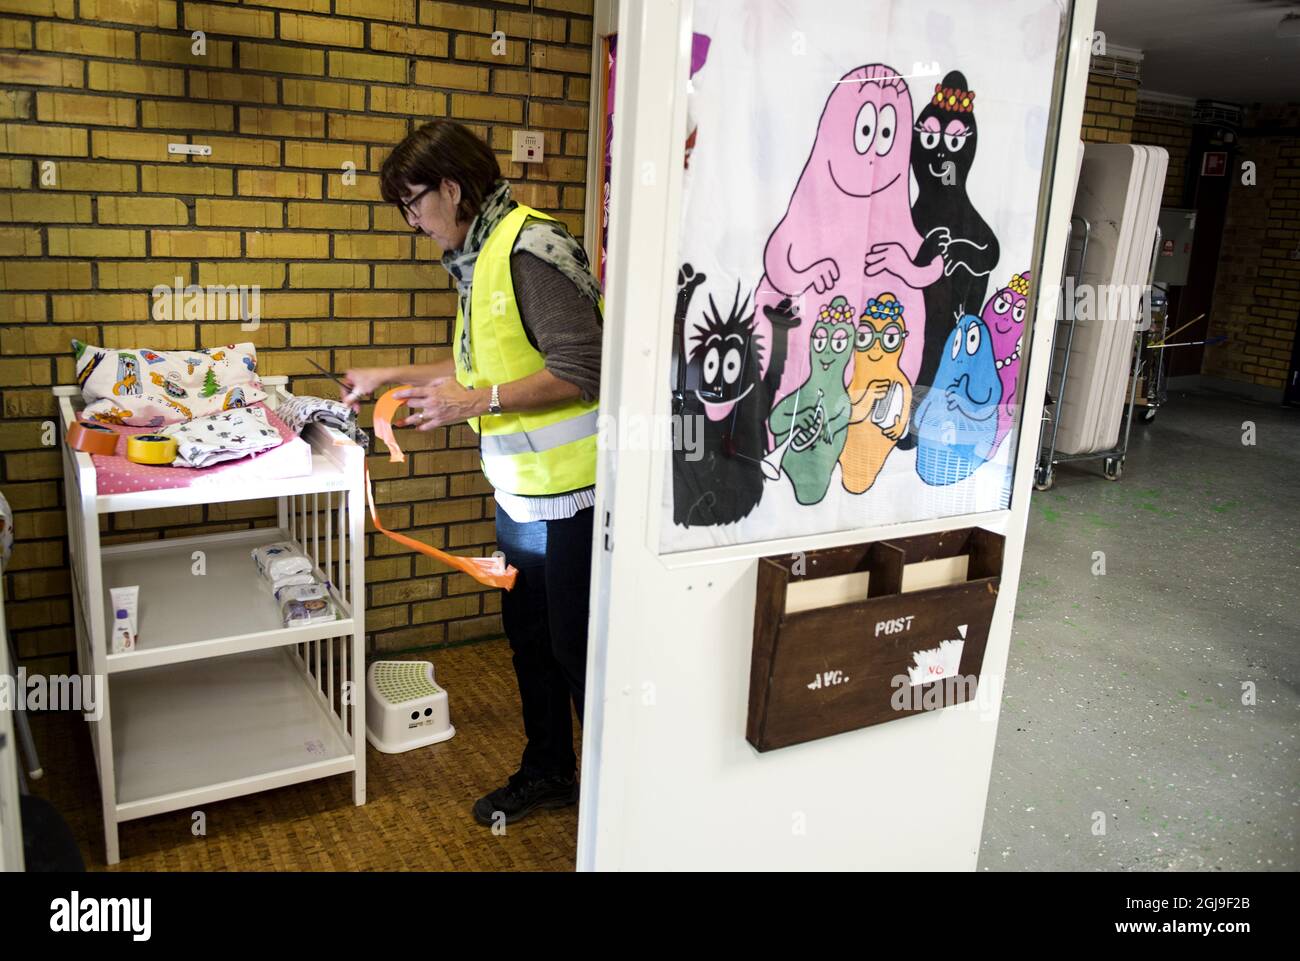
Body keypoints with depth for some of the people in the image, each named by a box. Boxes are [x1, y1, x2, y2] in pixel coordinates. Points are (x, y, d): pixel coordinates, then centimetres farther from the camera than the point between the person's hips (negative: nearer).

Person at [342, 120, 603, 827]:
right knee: (527, 633, 19)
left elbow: (580, 371, -23)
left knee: (576, 644, 3)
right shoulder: (479, 257, 13)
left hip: (568, 487, -10)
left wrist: (478, 402, -21)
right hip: (522, 485, 10)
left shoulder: (530, 248, -18)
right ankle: (548, 770, 37)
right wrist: (391, 377, 22)